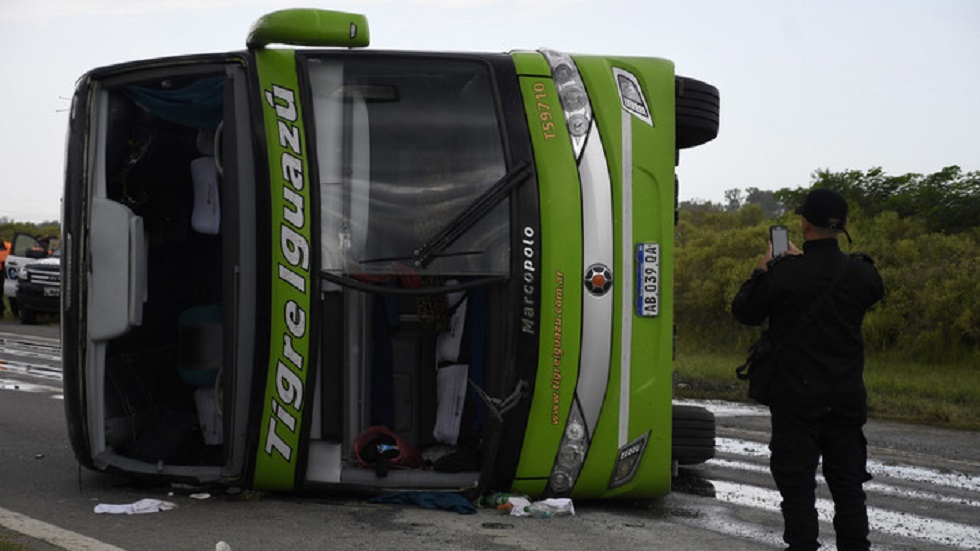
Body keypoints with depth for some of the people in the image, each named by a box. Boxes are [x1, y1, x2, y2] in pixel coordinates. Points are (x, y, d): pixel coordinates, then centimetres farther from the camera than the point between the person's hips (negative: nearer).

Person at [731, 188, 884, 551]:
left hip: (797, 398, -3)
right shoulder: (860, 273, -5)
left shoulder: (784, 273, -14)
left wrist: (762, 270, 13)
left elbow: (744, 312, -2)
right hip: (847, 396, 3)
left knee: (797, 482, 3)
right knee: (847, 483, 12)